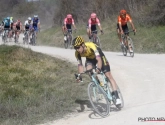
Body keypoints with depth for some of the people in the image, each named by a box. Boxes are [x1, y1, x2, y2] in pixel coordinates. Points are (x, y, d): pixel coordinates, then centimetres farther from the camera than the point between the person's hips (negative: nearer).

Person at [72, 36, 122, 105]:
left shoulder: (91, 46, -40)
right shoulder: (77, 53, -26)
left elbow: (99, 60, -47)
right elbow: (80, 65, -21)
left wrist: (98, 69, -62)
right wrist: (80, 75, -35)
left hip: (99, 56, -4)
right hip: (90, 58, 4)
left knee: (109, 76, -10)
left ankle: (117, 97, -11)